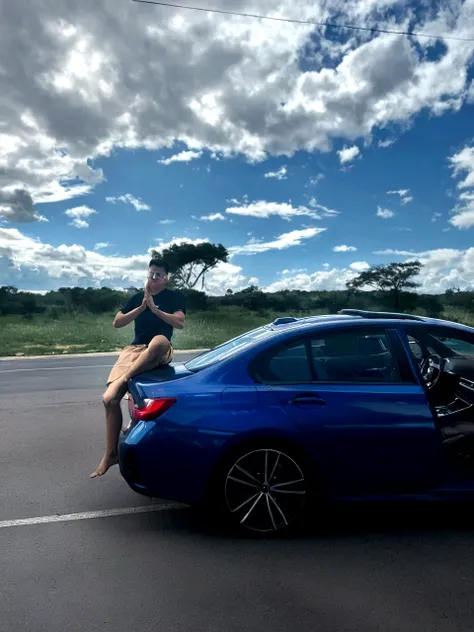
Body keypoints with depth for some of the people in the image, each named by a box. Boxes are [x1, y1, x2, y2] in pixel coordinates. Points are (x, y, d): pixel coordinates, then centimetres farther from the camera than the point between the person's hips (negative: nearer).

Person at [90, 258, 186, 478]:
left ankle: (122, 379, -32)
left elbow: (179, 322, -11)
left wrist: (153, 307, -14)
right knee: (110, 399, -13)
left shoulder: (174, 296, 6)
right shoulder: (137, 297, 16)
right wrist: (141, 307, -5)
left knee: (159, 340, -43)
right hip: (134, 349, 4)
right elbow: (117, 322, 6)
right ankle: (111, 454, 0)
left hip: (160, 352, -3)